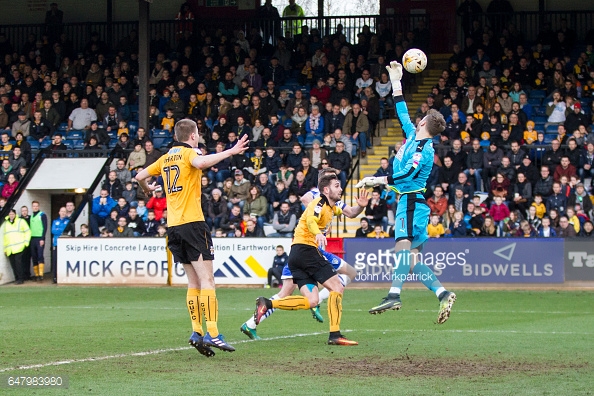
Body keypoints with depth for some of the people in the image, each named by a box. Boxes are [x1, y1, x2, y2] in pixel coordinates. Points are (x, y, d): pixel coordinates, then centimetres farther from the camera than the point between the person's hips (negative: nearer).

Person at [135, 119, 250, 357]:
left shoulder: (166, 158, 16)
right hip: (192, 223, -7)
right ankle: (212, 333, -20)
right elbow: (200, 163, -28)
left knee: (194, 282, 11)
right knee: (206, 280, -11)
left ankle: (196, 332, 3)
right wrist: (231, 152, -25)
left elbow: (140, 176, 24)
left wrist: (147, 190, 45)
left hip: (173, 227, 8)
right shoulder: (188, 152, -4)